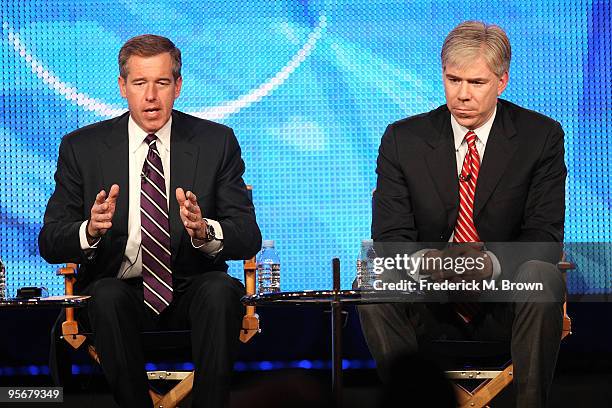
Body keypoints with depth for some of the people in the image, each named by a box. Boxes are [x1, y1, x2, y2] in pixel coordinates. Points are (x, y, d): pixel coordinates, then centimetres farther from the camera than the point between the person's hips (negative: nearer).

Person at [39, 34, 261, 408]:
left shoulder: (216, 142, 4)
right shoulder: (82, 147, 4)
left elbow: (249, 238, -2)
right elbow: (50, 244, -1)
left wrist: (204, 232, -26)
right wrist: (90, 231, -24)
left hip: (192, 291, 0)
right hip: (119, 289, 0)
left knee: (220, 290, -32)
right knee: (107, 296, -33)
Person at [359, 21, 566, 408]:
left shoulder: (541, 137, 0)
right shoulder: (403, 139, 3)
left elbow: (545, 234, -6)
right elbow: (390, 235, -2)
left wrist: (491, 262, -28)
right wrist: (425, 260, -27)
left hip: (505, 303, -1)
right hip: (429, 304, 1)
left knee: (541, 275, -32)